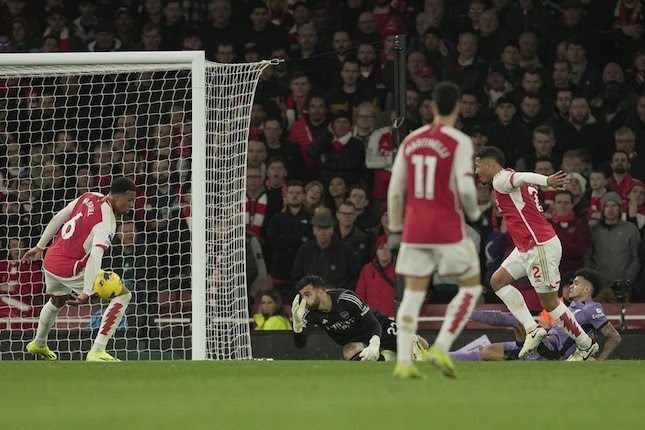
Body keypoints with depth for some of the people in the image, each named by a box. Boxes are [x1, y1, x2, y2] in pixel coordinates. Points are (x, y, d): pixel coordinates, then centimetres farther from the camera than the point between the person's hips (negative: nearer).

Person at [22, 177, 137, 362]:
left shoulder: (89, 198, 3)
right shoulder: (106, 222, -21)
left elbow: (58, 218, 12)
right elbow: (95, 256, -34)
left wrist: (40, 246, 23)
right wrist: (87, 292, -40)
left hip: (50, 262, 9)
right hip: (70, 269, -9)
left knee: (57, 301, 39)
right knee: (123, 295, -8)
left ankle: (38, 344, 63)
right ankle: (97, 352, -16)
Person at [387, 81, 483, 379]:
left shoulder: (411, 140, 8)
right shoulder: (459, 142, -7)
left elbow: (395, 189, 8)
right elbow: (465, 187, -16)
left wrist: (395, 229, 17)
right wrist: (474, 212, 4)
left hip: (415, 229, 4)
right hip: (448, 229, -4)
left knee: (413, 294, 6)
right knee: (471, 286, 10)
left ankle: (403, 362, -4)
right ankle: (441, 348, -3)